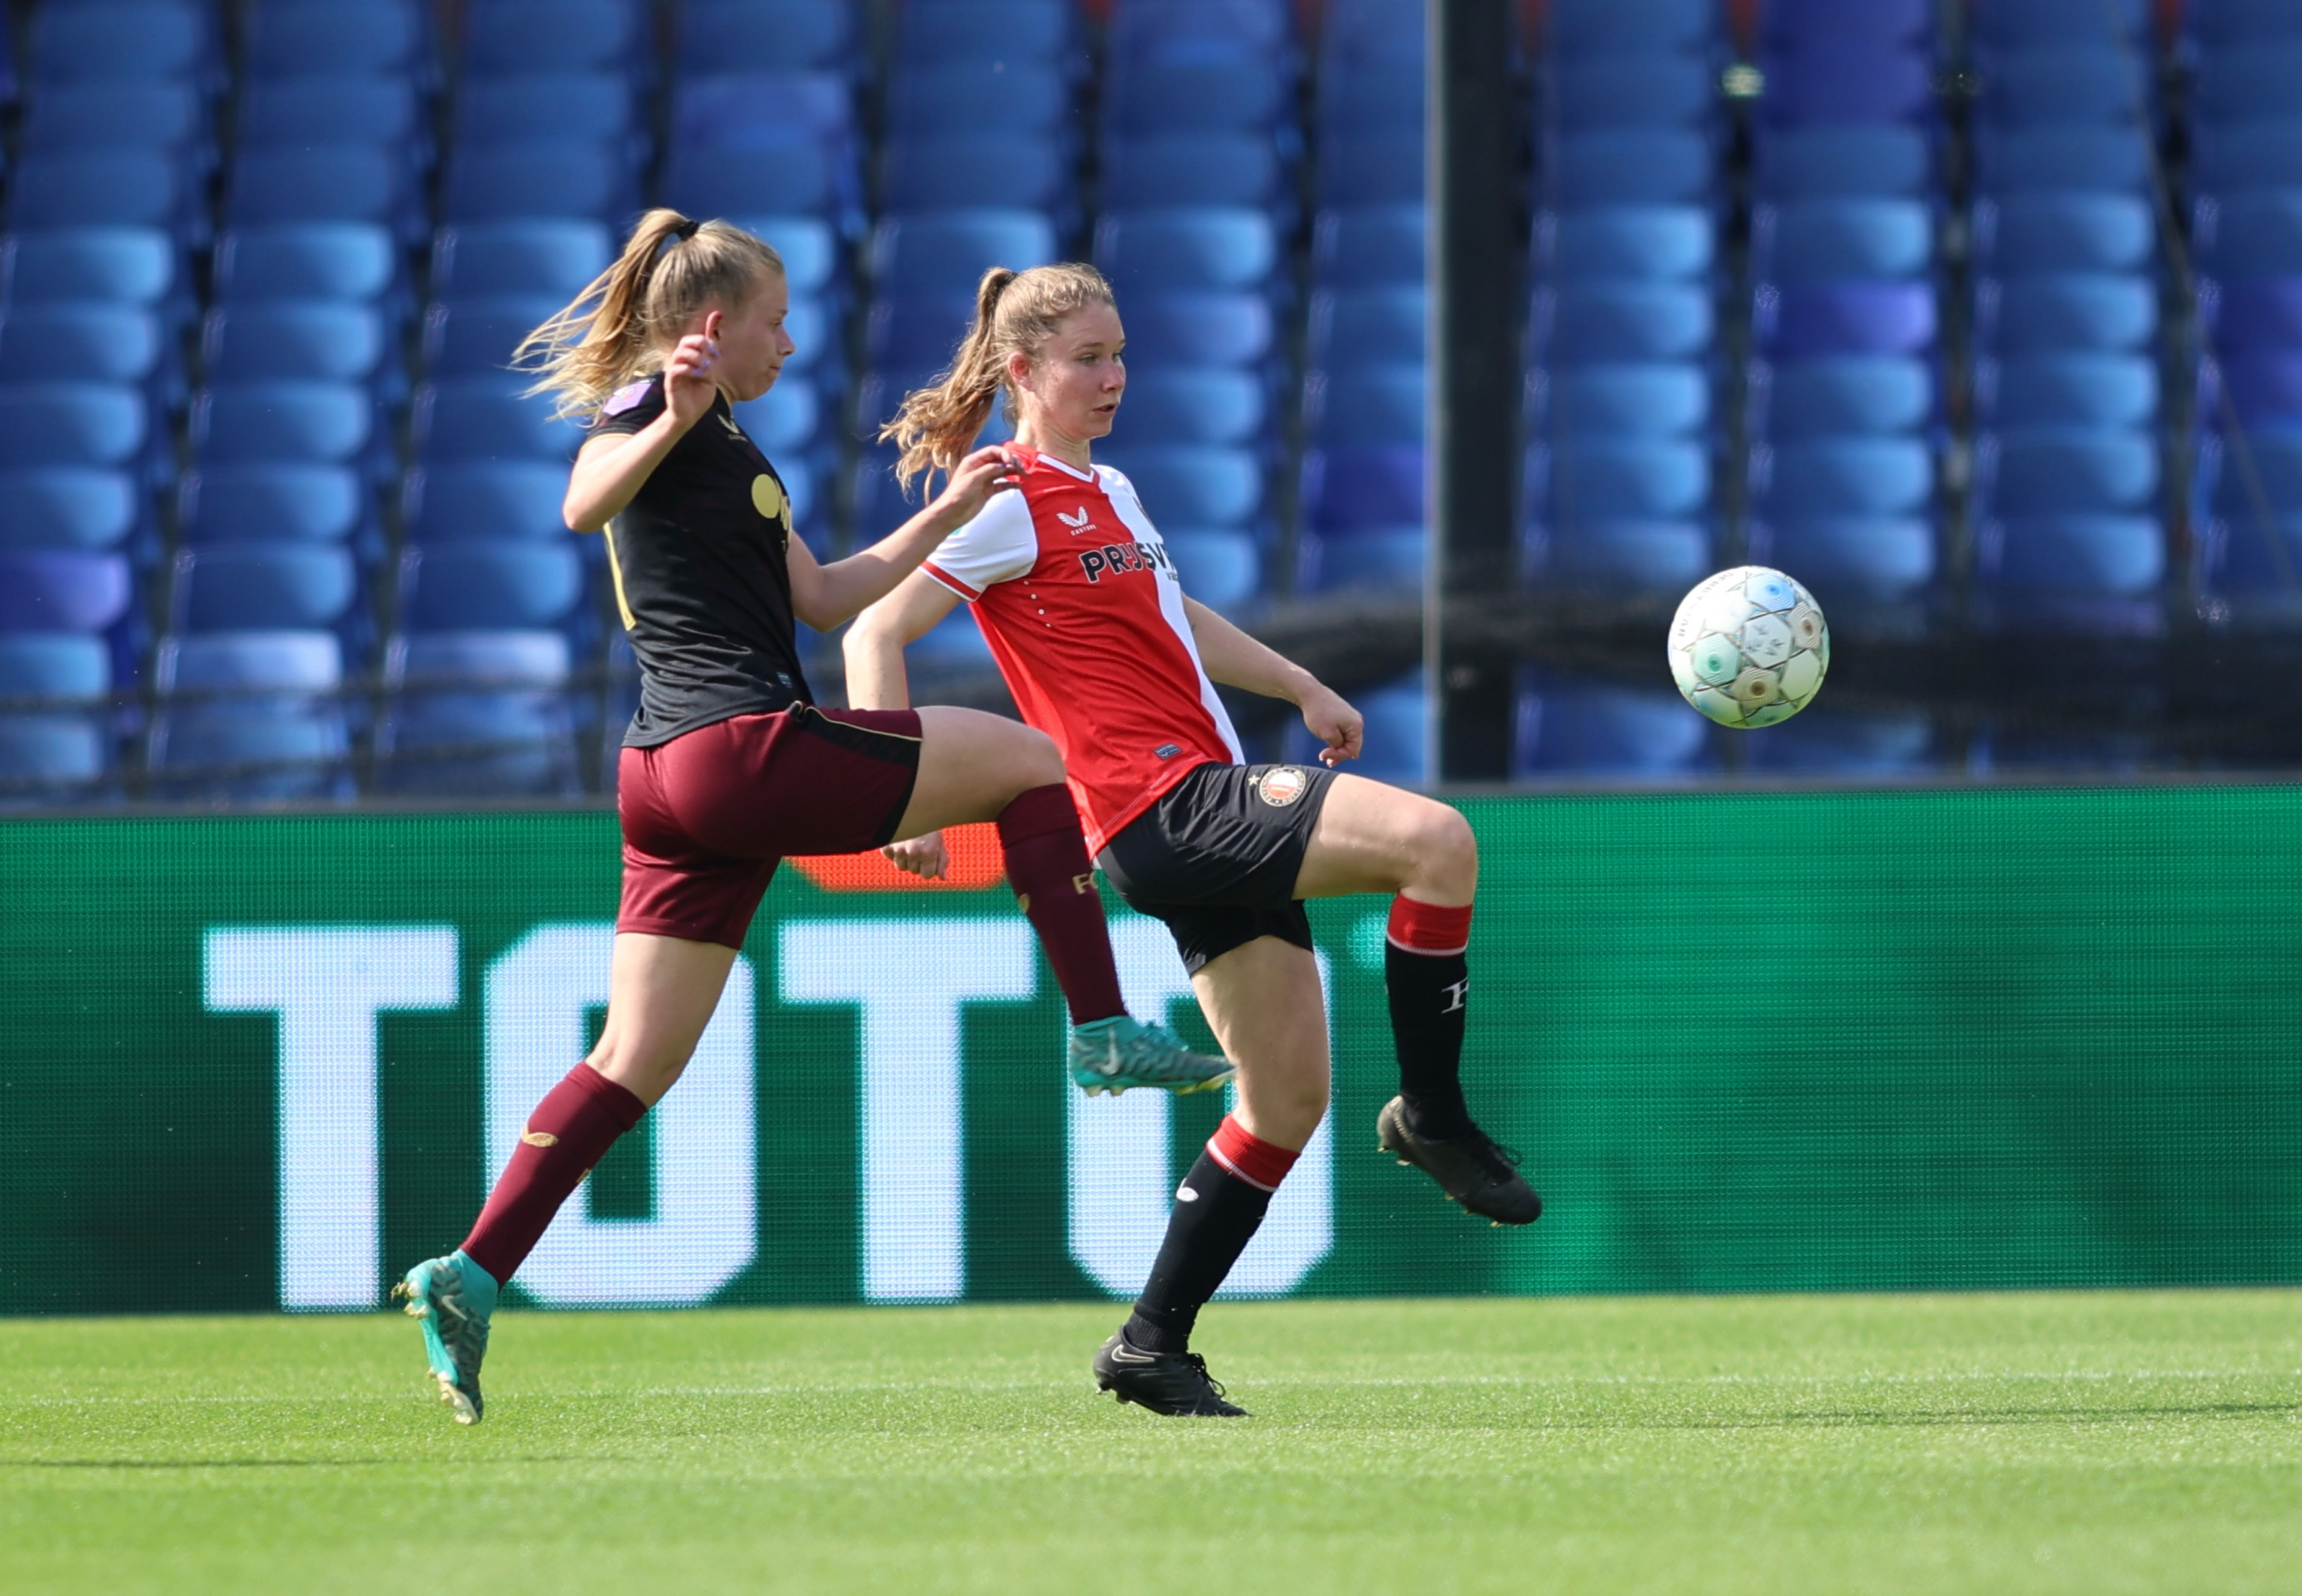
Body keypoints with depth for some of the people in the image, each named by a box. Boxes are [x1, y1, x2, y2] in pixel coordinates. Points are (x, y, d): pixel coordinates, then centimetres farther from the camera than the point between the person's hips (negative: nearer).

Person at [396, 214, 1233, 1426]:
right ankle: (1103, 1034, 2)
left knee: (634, 1064, 6)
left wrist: (947, 515, 27)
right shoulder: (654, 407, -5)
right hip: (743, 748, -10)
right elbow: (583, 504, -26)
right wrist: (671, 420, -41)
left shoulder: (730, 450, 25)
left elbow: (822, 598, 29)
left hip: (675, 781, 10)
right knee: (1035, 758, 2)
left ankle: (468, 1277, -2)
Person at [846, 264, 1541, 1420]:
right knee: (1436, 840, -24)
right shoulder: (1014, 503, -6)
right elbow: (874, 635, -11)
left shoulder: (1107, 490, 21)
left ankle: (1154, 1344, 14)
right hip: (1163, 811, -9)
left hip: (1215, 812, 9)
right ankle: (1431, 1116, -10)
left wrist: (1301, 688, 36)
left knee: (1288, 1097, 8)